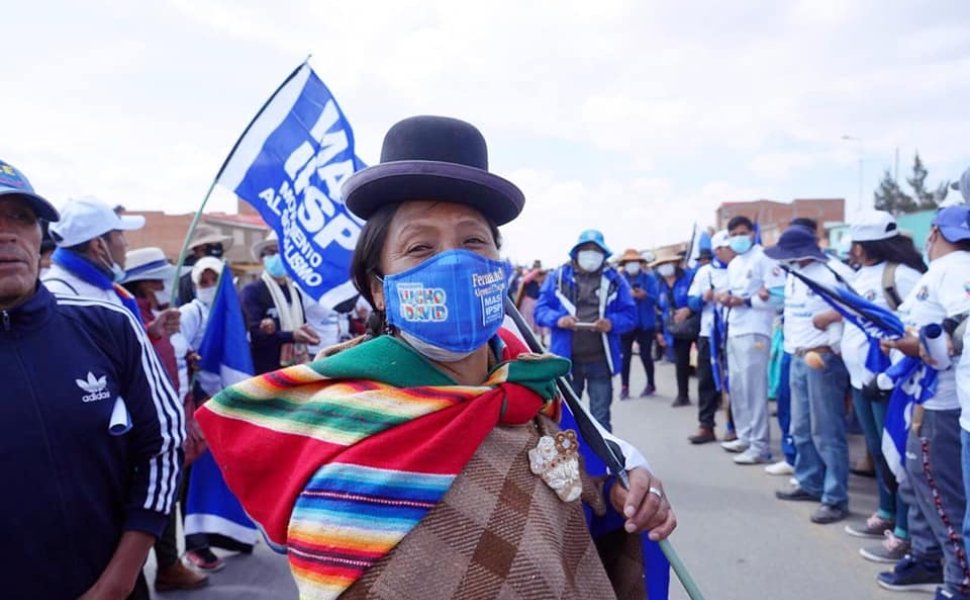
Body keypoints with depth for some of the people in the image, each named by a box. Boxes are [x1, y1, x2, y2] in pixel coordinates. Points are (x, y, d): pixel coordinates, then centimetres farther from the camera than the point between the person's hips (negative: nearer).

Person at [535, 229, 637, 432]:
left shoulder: (614, 279, 6)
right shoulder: (558, 276, 5)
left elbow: (630, 314, 4)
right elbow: (540, 310, 2)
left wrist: (612, 323, -17)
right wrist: (558, 319, -18)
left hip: (600, 361, 0)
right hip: (567, 360, 0)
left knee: (600, 417, 7)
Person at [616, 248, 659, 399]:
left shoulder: (649, 278, 2)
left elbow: (655, 298, -6)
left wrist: (644, 295, -26)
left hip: (645, 323, 0)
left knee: (645, 354, 4)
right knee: (625, 355, -2)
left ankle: (651, 384, 23)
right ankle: (624, 387, 6)